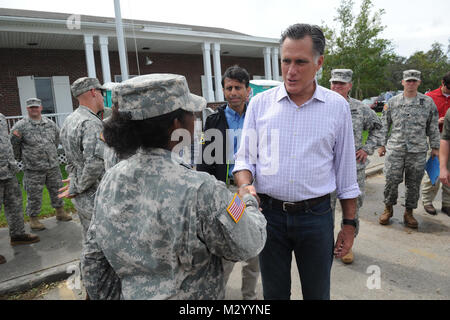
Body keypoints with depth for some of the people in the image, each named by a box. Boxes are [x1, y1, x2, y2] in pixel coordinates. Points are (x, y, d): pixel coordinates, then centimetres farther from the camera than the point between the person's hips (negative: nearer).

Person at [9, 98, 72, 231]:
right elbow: (13, 144, 0)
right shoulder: (21, 126, -8)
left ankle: (60, 212, 30)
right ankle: (33, 219, 19)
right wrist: (20, 158, 9)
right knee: (34, 195, 4)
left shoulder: (50, 123, 6)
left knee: (57, 190, 14)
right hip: (33, 169, -4)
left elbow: (57, 138, 22)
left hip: (53, 166, 4)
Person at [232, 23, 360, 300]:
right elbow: (245, 157, 3)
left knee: (317, 292, 18)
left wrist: (350, 224, 5)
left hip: (316, 215, 0)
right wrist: (246, 186, -18)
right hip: (269, 213, 1)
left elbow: (346, 170, 4)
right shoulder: (259, 103, 0)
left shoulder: (337, 106, -1)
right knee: (274, 292, 18)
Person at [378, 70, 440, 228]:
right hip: (395, 149, 0)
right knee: (391, 181, 0)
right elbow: (385, 125, 9)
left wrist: (435, 147, 7)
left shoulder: (428, 102, 6)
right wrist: (382, 145, 7)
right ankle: (388, 209, 20)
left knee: (414, 184, 7)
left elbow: (433, 127, 9)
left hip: (418, 151, 1)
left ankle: (409, 213, 22)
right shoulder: (392, 102, 5)